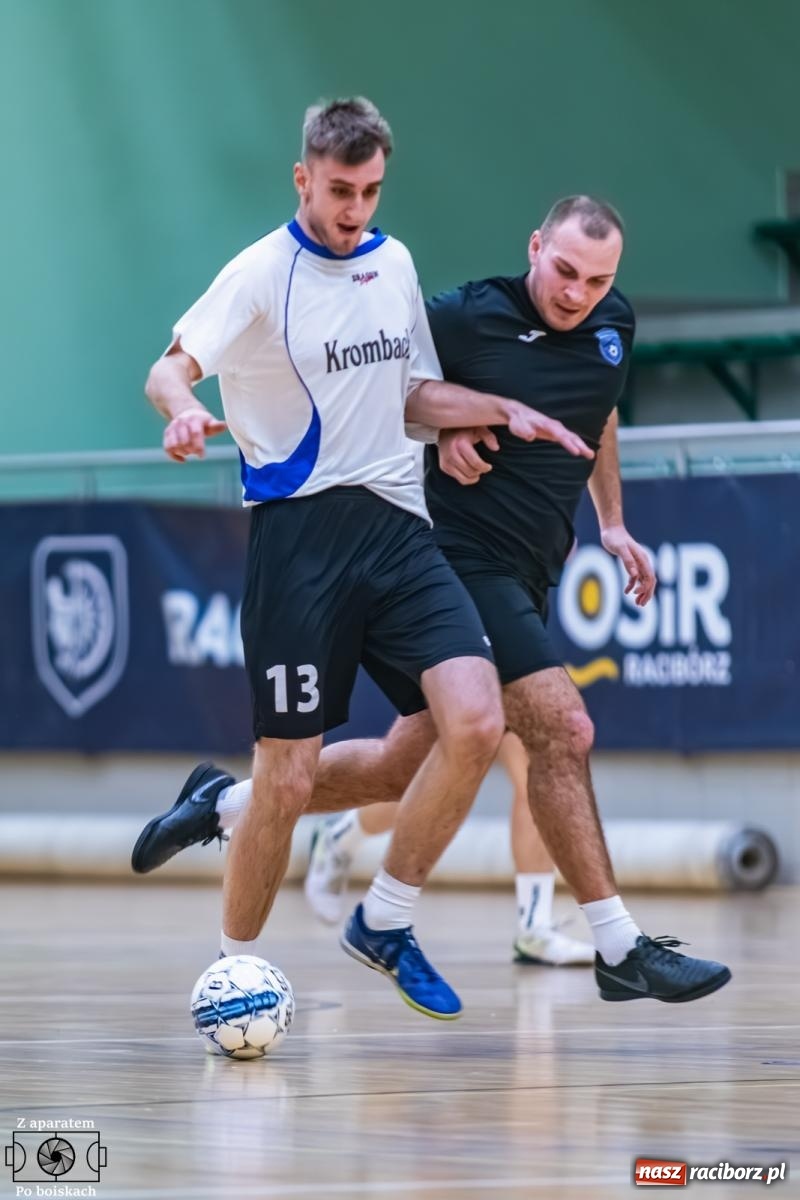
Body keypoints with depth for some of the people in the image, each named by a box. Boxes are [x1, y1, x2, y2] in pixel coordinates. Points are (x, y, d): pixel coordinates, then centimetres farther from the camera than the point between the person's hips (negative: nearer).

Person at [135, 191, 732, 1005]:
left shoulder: (614, 325, 8)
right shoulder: (468, 318, -13)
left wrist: (612, 525, 24)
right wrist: (443, 427, -13)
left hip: (521, 580, 8)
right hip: (460, 560, -8)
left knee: (402, 767, 13)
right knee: (562, 728, -19)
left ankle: (227, 802, 32)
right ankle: (620, 950, -13)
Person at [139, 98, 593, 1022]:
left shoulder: (394, 264, 14)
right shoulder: (262, 274, -5)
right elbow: (171, 367, -10)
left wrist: (503, 411, 10)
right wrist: (183, 408, -32)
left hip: (395, 527, 5)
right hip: (299, 530, -5)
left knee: (476, 721, -15)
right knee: (289, 777, -6)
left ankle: (384, 922, 3)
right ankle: (233, 967, 15)